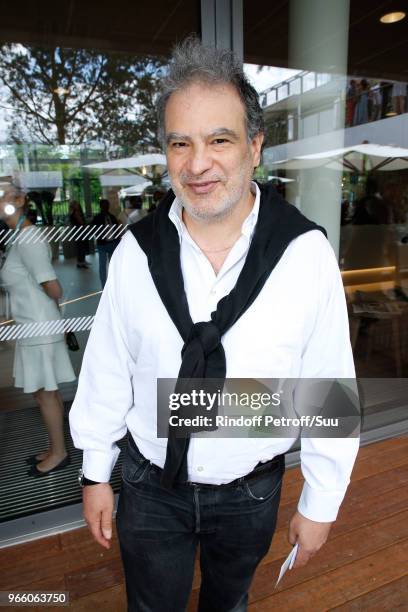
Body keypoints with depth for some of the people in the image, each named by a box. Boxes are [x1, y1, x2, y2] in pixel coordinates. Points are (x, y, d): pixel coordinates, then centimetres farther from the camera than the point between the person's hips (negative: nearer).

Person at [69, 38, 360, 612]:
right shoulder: (136, 251, -15)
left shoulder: (306, 253, -20)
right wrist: (95, 473, 4)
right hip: (151, 487, 1)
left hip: (252, 492, 1)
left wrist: (320, 504, -2)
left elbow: (330, 389, -12)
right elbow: (107, 371, -6)